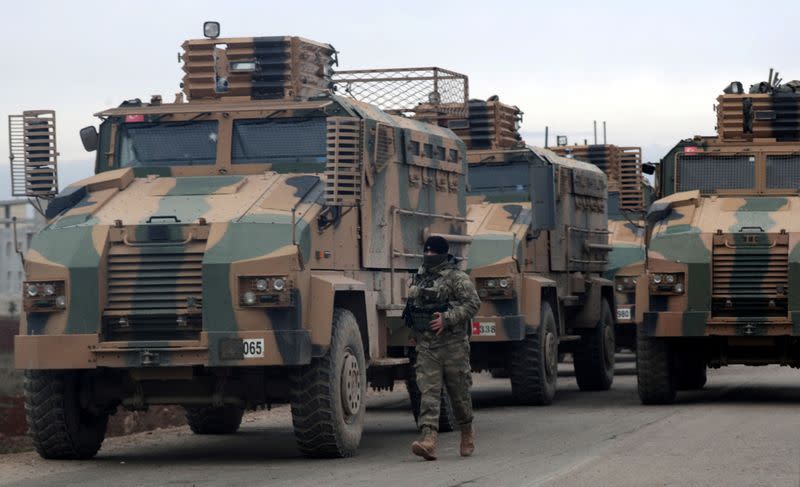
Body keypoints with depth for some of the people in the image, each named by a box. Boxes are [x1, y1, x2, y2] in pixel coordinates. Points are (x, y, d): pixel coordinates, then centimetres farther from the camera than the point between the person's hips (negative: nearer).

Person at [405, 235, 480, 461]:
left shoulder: (456, 278, -6)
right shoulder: (419, 278, 14)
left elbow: (473, 303, -16)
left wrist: (446, 319, -23)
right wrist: (416, 332, 19)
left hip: (452, 343, -5)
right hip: (426, 346, 5)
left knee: (459, 391, 7)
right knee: (428, 392, -9)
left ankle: (467, 431, 31)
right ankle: (429, 439, -20)